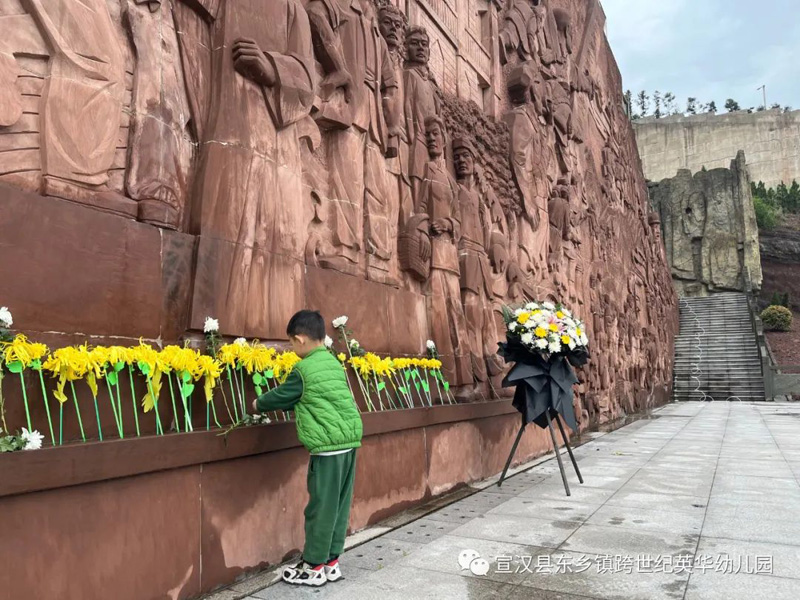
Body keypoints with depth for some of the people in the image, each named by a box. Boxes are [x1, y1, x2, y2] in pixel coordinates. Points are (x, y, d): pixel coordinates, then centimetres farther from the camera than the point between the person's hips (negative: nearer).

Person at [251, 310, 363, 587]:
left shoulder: (303, 370, -9)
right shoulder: (334, 363, 13)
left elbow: (281, 395, 4)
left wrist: (259, 404, 24)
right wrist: (279, 406, 31)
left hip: (328, 446, -8)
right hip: (349, 441, 8)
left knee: (321, 507, 3)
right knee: (339, 506, 14)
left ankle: (314, 567, 15)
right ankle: (331, 562, 24)